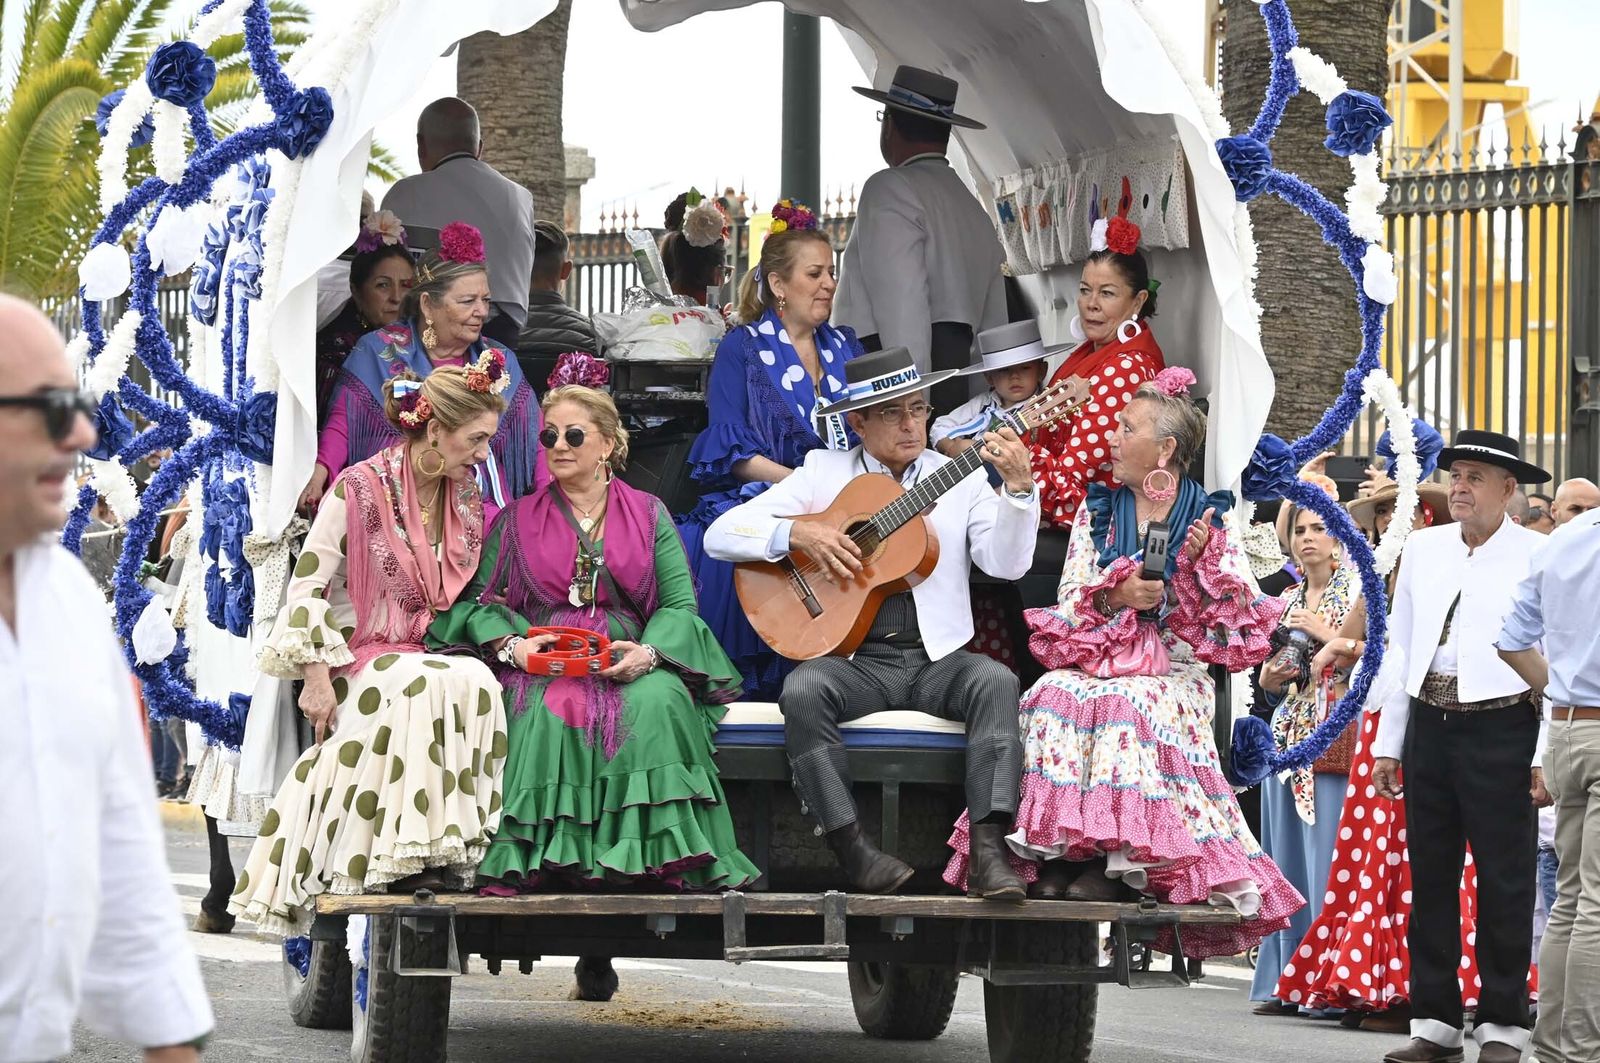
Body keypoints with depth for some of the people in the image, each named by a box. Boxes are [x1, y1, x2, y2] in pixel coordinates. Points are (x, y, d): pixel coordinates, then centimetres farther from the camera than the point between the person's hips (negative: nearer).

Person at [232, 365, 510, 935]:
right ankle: (404, 855, -31)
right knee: (430, 686, -36)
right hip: (358, 659, -5)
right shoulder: (359, 488, -7)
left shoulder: (465, 494, 11)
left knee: (477, 682, -29)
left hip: (431, 654, 5)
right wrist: (316, 675, -15)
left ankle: (448, 849, -28)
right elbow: (308, 584, -8)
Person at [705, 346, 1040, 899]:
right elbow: (721, 535, 3)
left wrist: (1018, 486, -20)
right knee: (802, 691, -31)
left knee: (995, 681, -29)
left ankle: (988, 849, -36)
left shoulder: (962, 478, 10)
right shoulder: (824, 472, 9)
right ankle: (851, 848, -26)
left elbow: (1008, 564, -6)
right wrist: (797, 533, -13)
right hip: (854, 660, -1)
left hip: (937, 660, 1)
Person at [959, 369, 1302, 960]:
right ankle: (1056, 849, -34)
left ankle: (1113, 857, -35)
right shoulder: (1097, 510, 16)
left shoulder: (1210, 517, 8)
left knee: (1126, 706, -36)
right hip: (1095, 656, 3)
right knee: (1056, 697, -32)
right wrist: (1114, 594, -11)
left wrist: (1201, 562, -13)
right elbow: (1069, 597, 8)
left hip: (1172, 669, -3)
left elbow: (1241, 612, 1)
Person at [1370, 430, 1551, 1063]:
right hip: (1429, 722, 5)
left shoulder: (1537, 556, -3)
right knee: (1430, 875, 8)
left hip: (1500, 728, -5)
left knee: (1504, 880, -2)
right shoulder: (1423, 549, 13)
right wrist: (1389, 743, 14)